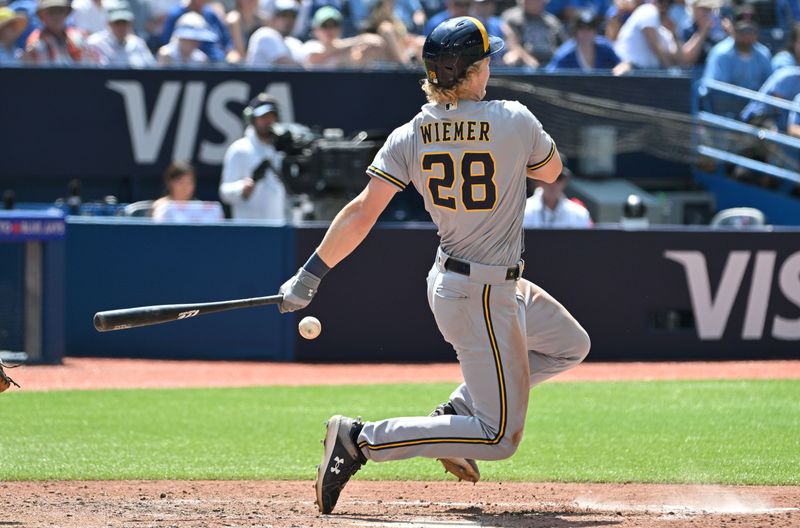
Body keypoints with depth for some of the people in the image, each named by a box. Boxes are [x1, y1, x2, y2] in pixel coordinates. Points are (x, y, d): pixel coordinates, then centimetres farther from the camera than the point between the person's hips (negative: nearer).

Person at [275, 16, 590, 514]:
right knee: (500, 436, -2)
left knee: (570, 345, 27)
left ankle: (456, 414, 19)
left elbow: (363, 213, -11)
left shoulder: (410, 137, -5)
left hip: (450, 280, 7)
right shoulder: (513, 121, -15)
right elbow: (551, 170, 6)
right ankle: (361, 440, -11)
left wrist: (310, 275, -7)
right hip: (484, 295, -7)